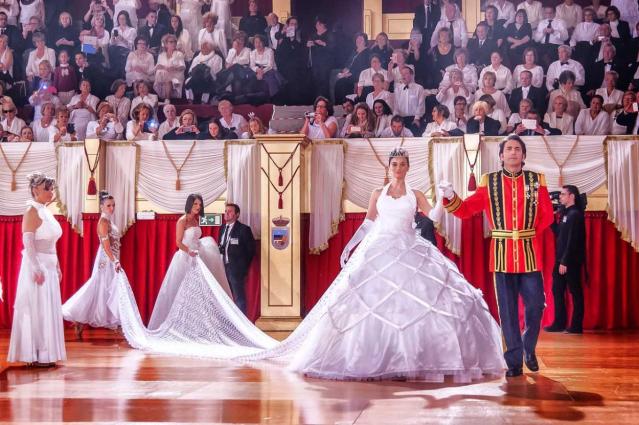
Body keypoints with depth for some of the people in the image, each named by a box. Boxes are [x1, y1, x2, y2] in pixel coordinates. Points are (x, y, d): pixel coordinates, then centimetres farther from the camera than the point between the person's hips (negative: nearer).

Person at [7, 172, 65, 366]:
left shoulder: (45, 211, 14)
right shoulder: (32, 211, -11)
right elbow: (28, 241, -18)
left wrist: (57, 266, 19)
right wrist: (37, 268, -22)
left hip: (48, 266, 9)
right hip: (37, 266, -9)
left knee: (47, 310, 10)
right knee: (37, 310, -5)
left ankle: (44, 354, 15)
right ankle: (35, 356, 0)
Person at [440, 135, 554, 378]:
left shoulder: (536, 180, 7)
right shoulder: (489, 182, 6)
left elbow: (547, 215, 5)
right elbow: (466, 210, 3)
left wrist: (530, 234, -4)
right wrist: (451, 198, -14)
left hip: (530, 254, 0)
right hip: (502, 255, 0)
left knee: (535, 306, 2)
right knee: (508, 311, 2)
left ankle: (529, 349, 28)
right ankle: (514, 362, 10)